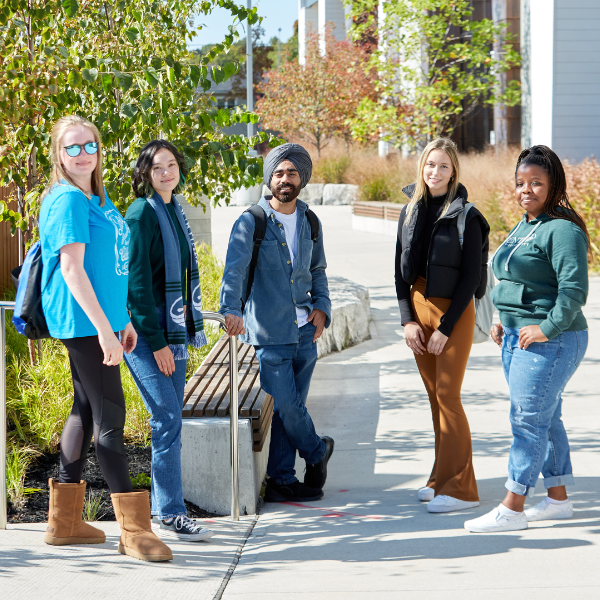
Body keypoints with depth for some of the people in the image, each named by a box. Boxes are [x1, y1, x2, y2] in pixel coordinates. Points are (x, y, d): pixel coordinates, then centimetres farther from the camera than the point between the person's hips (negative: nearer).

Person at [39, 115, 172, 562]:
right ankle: (134, 530, -6)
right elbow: (72, 269, -19)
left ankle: (64, 521, 22)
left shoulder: (99, 197, 15)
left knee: (87, 410, 13)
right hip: (82, 321, -10)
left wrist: (124, 320, 22)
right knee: (109, 415, -9)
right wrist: (104, 329, -23)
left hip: (103, 318, 10)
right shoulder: (68, 200, -13)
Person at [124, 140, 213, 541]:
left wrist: (187, 329, 17)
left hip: (173, 330, 8)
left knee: (170, 420, 10)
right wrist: (155, 342, -18)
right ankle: (171, 515, -8)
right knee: (168, 418, -11)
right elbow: (137, 280, -17)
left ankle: (163, 509, 17)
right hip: (144, 331, -8)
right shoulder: (142, 214, -12)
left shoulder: (174, 211, 13)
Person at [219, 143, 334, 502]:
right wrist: (231, 309, -34)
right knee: (286, 406, -6)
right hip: (268, 333, -4)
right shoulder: (251, 222, -5)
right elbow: (235, 269, -17)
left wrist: (322, 306, 7)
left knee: (291, 407, 7)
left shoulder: (310, 223, 11)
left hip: (305, 331, 4)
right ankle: (317, 452, 20)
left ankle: (282, 480, 15)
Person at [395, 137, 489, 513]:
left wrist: (444, 328, -14)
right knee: (434, 396, 10)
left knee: (447, 396, -8)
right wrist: (408, 320, 0)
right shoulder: (411, 211, 7)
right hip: (418, 310, 6)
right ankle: (443, 478, 19)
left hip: (454, 313, -6)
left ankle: (460, 488, -5)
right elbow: (402, 271, 9)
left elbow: (471, 278, -12)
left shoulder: (466, 216, -10)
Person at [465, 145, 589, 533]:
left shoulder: (562, 230, -16)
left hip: (550, 341, -10)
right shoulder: (523, 227, 15)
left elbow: (574, 289, -24)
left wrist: (547, 329, -23)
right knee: (545, 419, 14)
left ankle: (512, 509, -7)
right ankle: (558, 499, 23)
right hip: (518, 338, 10)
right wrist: (506, 323, 16)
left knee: (528, 420, -9)